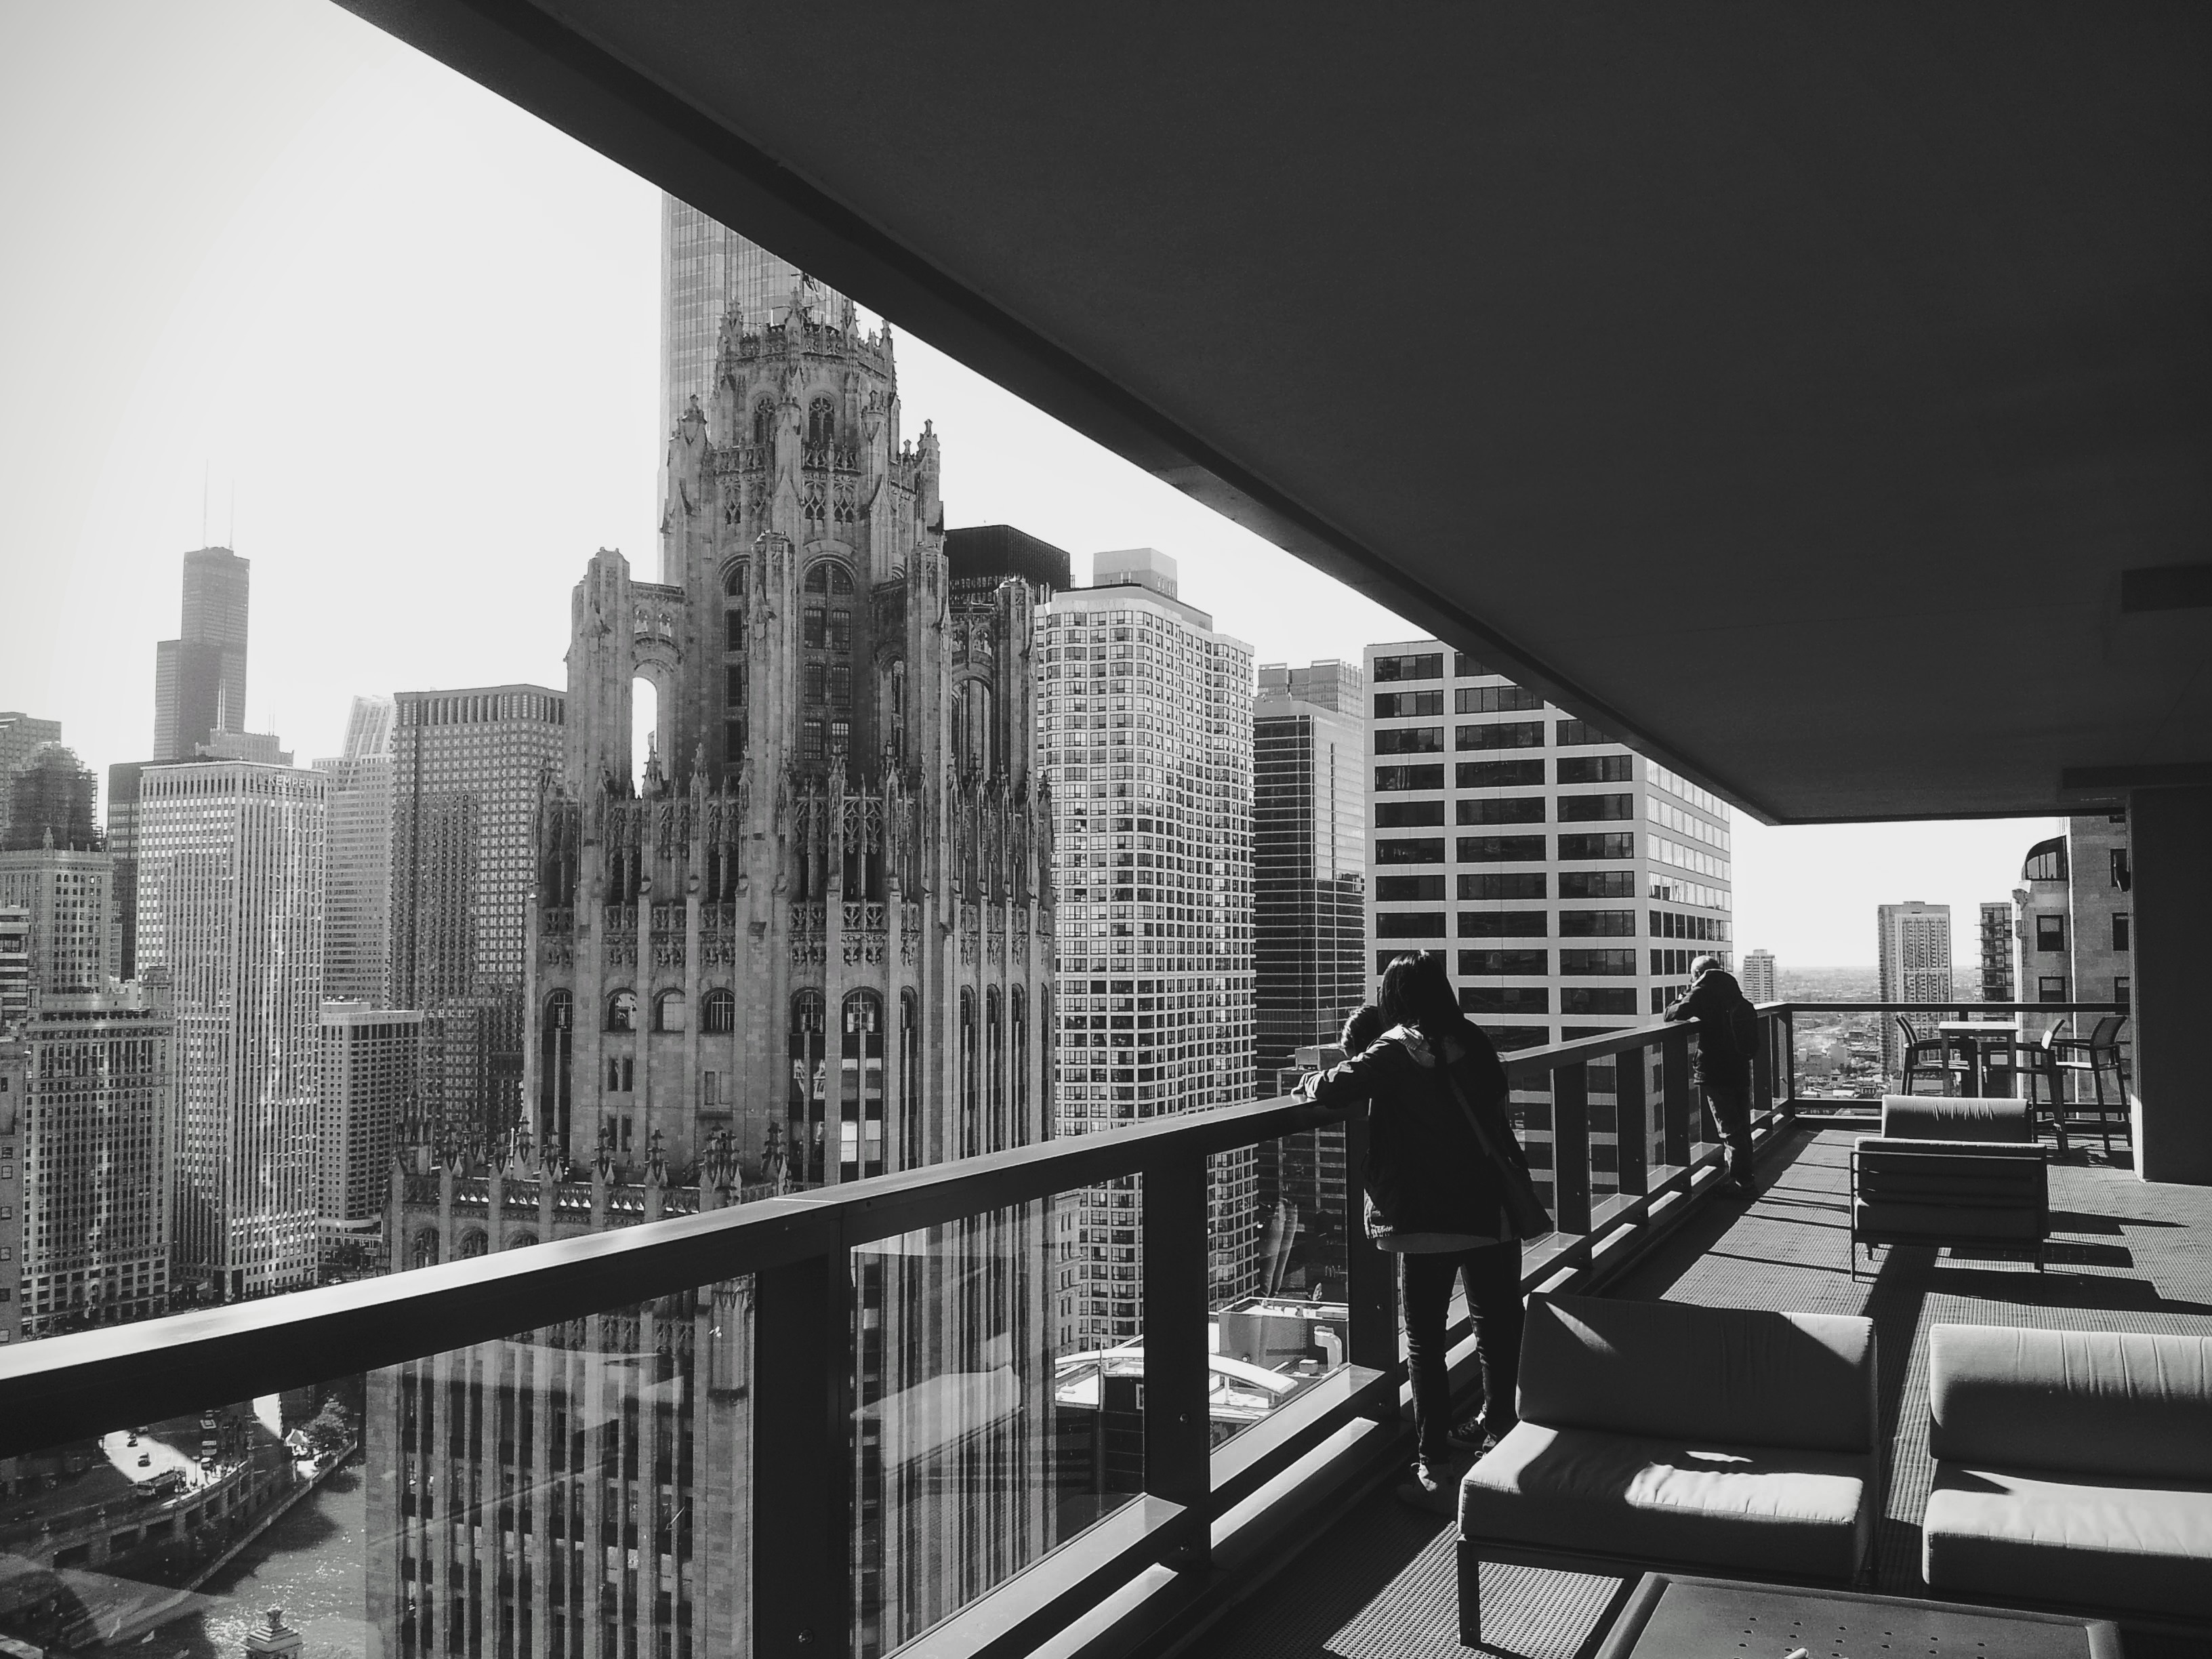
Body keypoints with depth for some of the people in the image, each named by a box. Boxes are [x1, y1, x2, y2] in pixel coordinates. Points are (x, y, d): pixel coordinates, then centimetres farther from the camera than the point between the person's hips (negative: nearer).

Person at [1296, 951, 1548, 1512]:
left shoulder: (1397, 1051, -10)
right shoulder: (1473, 1042, 5)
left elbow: (1336, 1090, -18)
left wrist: (1310, 1080, 3)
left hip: (1429, 1218, -5)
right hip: (1494, 1210, 5)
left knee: (1425, 1340, 3)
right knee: (1497, 1324, 19)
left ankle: (1434, 1469, 2)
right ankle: (1498, 1426, 35)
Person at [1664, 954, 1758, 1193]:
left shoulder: (1702, 992, -10)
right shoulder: (1734, 990, 10)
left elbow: (1672, 1015, -18)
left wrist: (1679, 1002, 7)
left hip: (1715, 1072, -7)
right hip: (1741, 1070, 7)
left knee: (1731, 1129, -2)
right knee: (1742, 1127, 15)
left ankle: (1740, 1181, 0)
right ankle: (1744, 1179, 24)